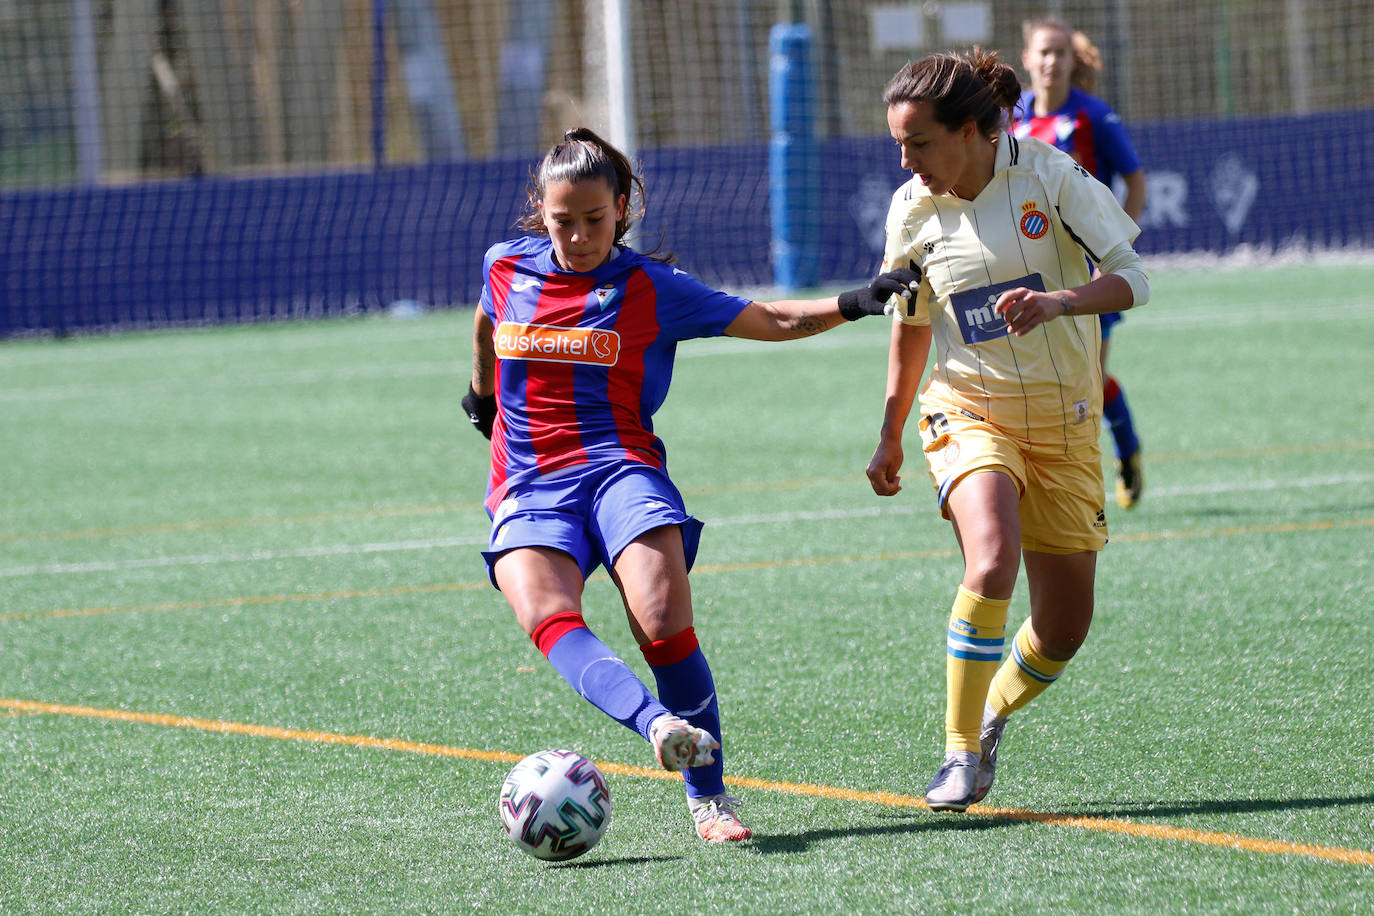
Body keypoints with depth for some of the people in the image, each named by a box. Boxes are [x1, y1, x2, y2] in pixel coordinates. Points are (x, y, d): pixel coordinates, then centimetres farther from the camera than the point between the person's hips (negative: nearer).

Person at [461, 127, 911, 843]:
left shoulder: (650, 289, 4)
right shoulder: (505, 268, 12)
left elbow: (772, 321, 3)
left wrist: (852, 303, -11)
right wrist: (483, 392, 49)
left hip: (621, 468, -2)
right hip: (528, 489, 2)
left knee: (664, 621, -26)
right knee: (548, 618, -31)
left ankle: (708, 798, -15)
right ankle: (662, 727, -52)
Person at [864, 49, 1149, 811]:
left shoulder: (1051, 176, -12)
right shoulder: (912, 210, -3)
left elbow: (1129, 278, -13)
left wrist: (1059, 301, -33)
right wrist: (890, 436, 16)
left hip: (1063, 424, 0)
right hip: (969, 413, 0)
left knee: (1063, 631, 2)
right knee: (992, 563, -29)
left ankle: (991, 719, 32)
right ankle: (960, 755, -21)